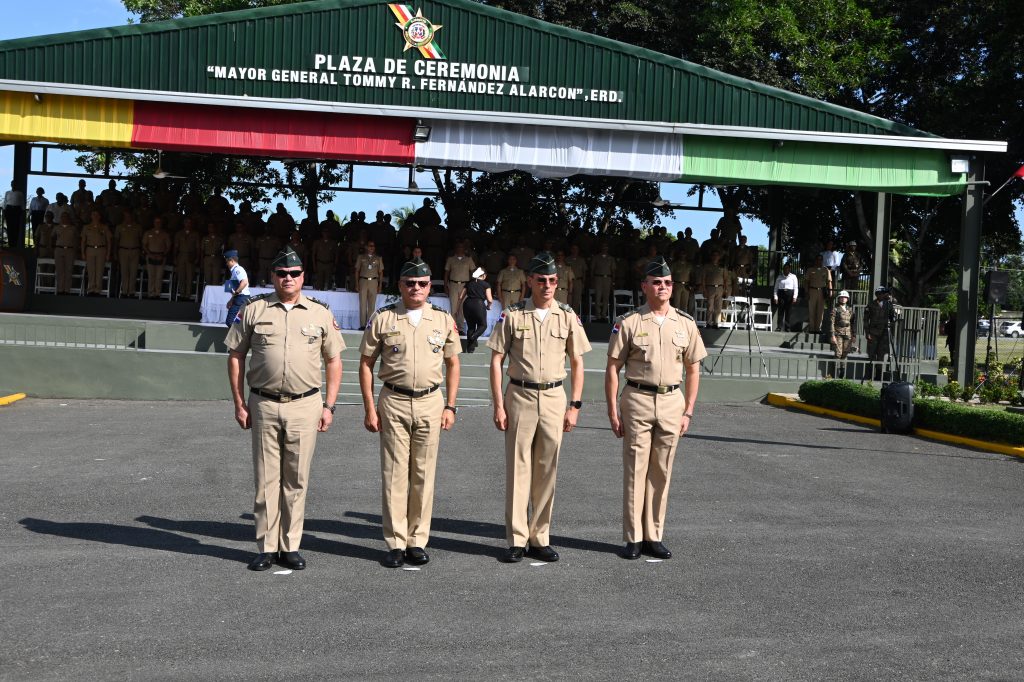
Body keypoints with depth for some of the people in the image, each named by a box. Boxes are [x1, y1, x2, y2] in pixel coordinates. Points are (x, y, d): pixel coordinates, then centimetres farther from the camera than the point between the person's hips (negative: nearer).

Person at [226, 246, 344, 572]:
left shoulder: (320, 313, 6)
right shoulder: (253, 310, 5)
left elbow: (333, 360, 10)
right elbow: (235, 356, 8)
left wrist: (329, 406, 3)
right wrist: (239, 404, 2)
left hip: (305, 406, 0)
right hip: (264, 405, 0)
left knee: (296, 480, 5)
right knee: (266, 478, 4)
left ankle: (290, 546, 15)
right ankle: (266, 547, 12)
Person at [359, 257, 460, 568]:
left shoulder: (444, 320, 6)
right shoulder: (382, 318, 1)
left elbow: (452, 364, 13)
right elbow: (366, 363, 4)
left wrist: (450, 406, 6)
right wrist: (369, 408, -2)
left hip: (430, 402, 1)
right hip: (394, 402, -1)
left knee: (423, 474, 6)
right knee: (394, 473, 0)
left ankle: (418, 540, 15)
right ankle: (396, 543, 8)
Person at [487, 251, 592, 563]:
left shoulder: (568, 317, 6)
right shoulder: (512, 315, 0)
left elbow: (577, 363, 9)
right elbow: (496, 361, 0)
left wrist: (575, 406, 3)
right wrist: (498, 405, -6)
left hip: (554, 397, 2)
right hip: (520, 396, -2)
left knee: (547, 471, 6)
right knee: (518, 468, 0)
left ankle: (540, 538, 15)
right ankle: (517, 540, 7)